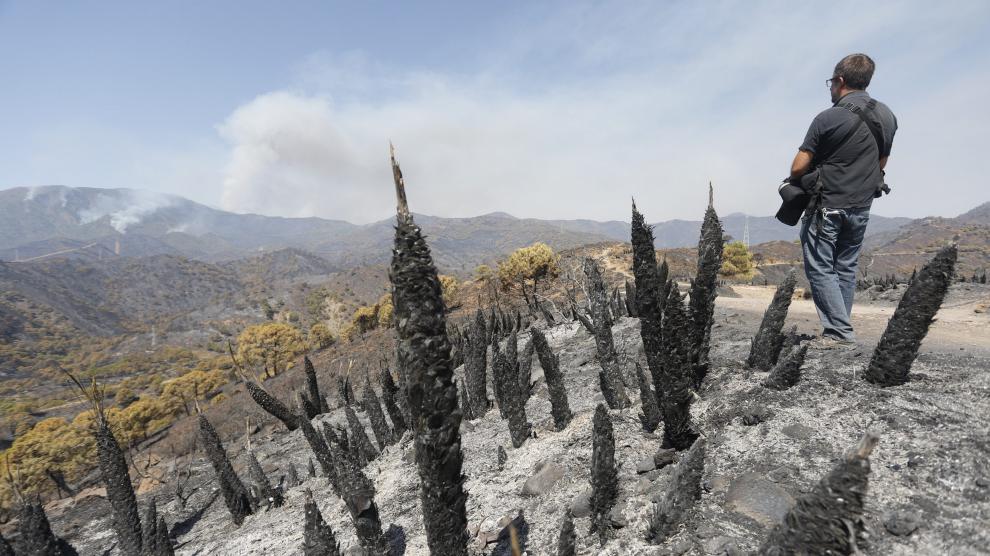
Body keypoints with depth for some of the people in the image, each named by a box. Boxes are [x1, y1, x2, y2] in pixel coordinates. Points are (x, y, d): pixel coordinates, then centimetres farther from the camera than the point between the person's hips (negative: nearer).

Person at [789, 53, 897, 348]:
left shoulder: (828, 118, -14)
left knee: (820, 268, -1)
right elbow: (881, 164, 15)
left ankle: (839, 332, -4)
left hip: (827, 206, -7)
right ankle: (841, 330, 19)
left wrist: (797, 180, 7)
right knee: (846, 268, 13)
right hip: (861, 206, 7)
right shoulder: (887, 117, 8)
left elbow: (798, 168, -14)